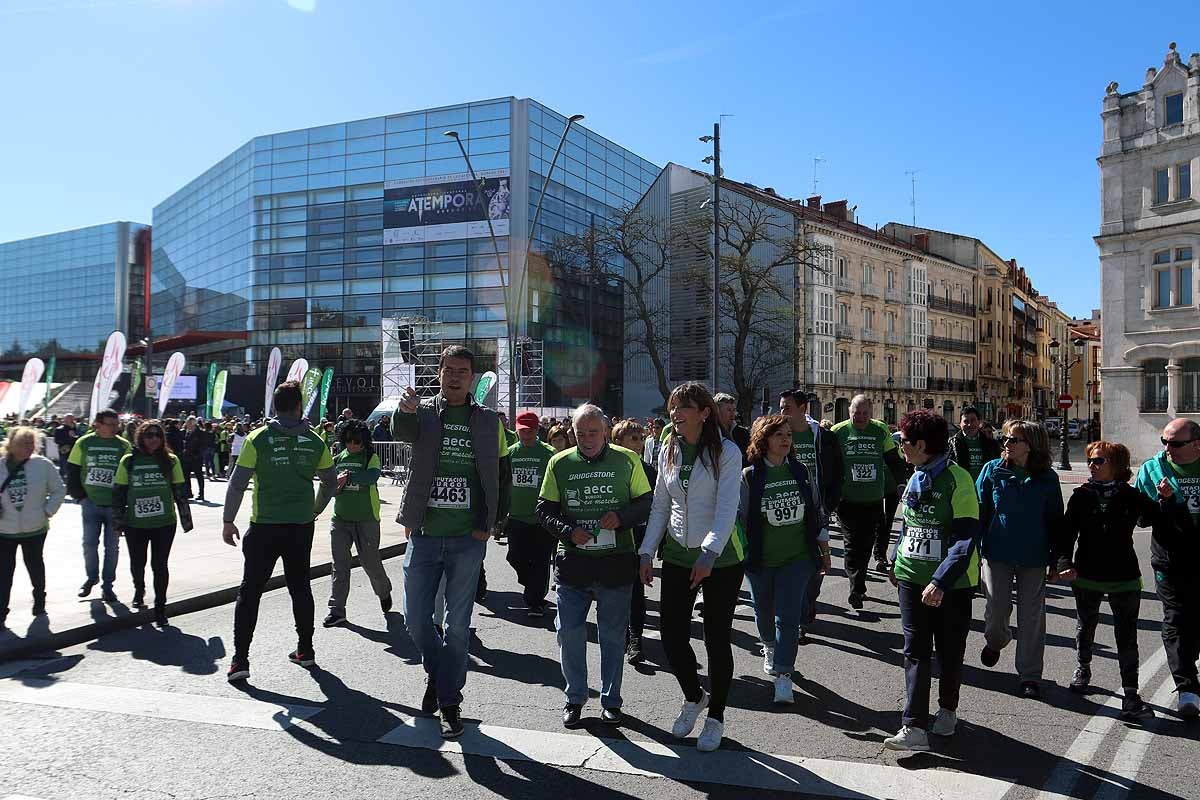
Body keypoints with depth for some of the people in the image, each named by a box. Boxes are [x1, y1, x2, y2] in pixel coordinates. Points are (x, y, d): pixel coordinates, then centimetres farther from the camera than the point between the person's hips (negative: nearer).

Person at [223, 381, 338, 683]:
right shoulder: (314, 442, 1)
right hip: (301, 526, 2)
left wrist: (228, 521, 3)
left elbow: (237, 484, -7)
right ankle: (305, 650, 25)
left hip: (264, 526, -2)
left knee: (250, 590, 5)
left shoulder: (258, 439, -7)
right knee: (300, 587, 16)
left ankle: (240, 660, 2)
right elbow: (331, 482, 11)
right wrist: (316, 509, 27)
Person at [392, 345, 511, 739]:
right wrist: (404, 411, -46)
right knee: (416, 618, 8)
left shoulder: (489, 421, 4)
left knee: (457, 625, 7)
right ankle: (436, 671, 36)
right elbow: (401, 430, -22)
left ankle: (449, 700, 22)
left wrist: (490, 523, 0)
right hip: (424, 534, 0)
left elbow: (502, 473, 8)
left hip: (467, 539, 0)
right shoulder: (424, 412, 1)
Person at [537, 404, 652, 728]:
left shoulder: (627, 460, 0)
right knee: (569, 632, 4)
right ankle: (575, 698, 24)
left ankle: (610, 699, 28)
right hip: (573, 561, 1)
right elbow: (545, 509, 5)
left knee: (613, 634, 10)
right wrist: (568, 532, -13)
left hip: (617, 561, -1)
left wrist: (621, 516, -15)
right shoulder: (559, 463, 3)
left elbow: (646, 503, 4)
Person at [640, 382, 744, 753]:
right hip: (677, 556, 5)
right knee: (671, 632, 4)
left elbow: (726, 508, -20)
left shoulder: (727, 452, -11)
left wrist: (709, 553, -31)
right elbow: (660, 506, 10)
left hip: (720, 559, -5)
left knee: (717, 638, 4)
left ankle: (715, 716, 24)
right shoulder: (669, 452, 6)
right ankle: (693, 697, 31)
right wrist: (646, 552, 6)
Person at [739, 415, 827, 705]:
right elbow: (739, 517, -3)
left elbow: (815, 512, 9)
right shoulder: (749, 476, -8)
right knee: (764, 613, 17)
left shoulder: (801, 471, 1)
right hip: (761, 560, 0)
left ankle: (783, 677, 2)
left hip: (797, 558, 1)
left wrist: (824, 550, 12)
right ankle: (769, 648, 47)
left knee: (788, 618, -6)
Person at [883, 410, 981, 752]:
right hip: (913, 579, 6)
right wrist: (896, 562, 20)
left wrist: (941, 580, -30)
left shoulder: (957, 479, -16)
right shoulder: (915, 478, 7)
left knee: (950, 653, 13)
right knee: (915, 651, 1)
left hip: (952, 583, -6)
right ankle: (914, 727, 2)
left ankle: (947, 710, 35)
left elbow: (966, 538, -22)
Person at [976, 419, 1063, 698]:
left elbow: (1055, 521, 4)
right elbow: (979, 509, 1)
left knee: (1032, 618, 6)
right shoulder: (993, 470, -3)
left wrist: (1055, 560, 4)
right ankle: (995, 641, 37)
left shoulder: (1047, 479, -3)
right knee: (997, 609, 3)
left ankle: (1030, 675, 18)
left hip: (1033, 558, 0)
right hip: (997, 554, 0)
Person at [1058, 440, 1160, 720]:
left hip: (1125, 577, -2)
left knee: (1127, 636, -3)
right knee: (1085, 626, 19)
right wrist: (1065, 562, -18)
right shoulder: (1082, 495, -2)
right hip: (1087, 575, 2)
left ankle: (1130, 694, 1)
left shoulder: (1131, 496, -3)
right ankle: (1083, 668, 43)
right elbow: (1067, 532, -6)